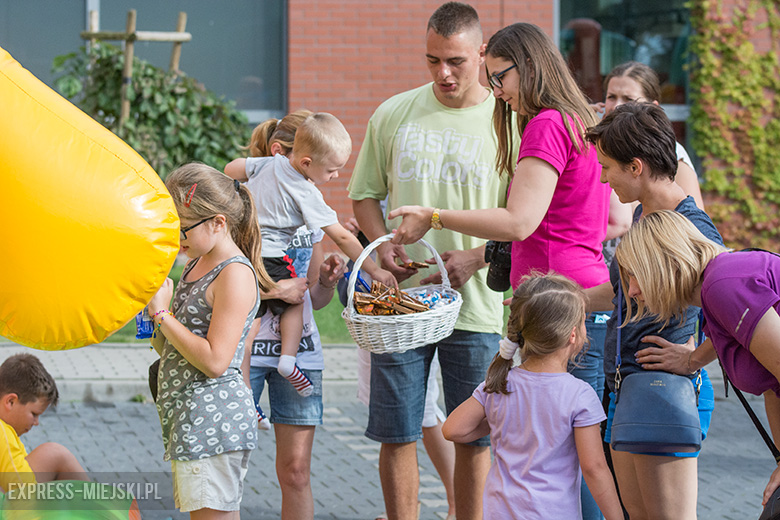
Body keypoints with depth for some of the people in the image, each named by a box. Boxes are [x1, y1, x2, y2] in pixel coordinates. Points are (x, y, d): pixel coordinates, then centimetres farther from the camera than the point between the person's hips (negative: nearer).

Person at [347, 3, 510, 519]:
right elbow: (365, 194, 16)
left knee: (474, 437, 4)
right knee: (397, 433, 2)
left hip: (475, 302, -1)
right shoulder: (394, 115, 6)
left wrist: (474, 258, -15)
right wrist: (383, 244, -4)